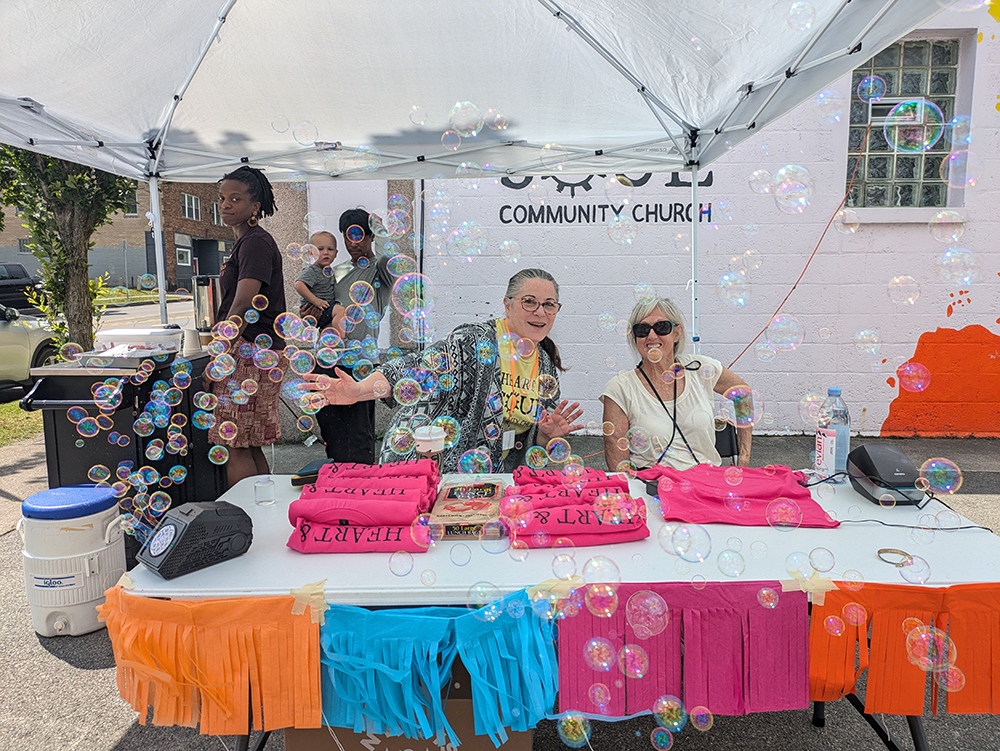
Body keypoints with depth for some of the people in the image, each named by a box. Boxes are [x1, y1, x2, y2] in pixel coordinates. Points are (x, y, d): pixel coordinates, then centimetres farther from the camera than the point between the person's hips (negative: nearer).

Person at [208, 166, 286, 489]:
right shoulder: (246, 242, 21)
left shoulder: (255, 242, -11)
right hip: (251, 353, 10)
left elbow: (241, 308, -20)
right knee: (250, 447, 13)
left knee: (235, 448, -8)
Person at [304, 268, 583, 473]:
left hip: (489, 480, 6)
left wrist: (548, 434, -11)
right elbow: (421, 368, -29)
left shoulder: (547, 370, 5)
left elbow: (537, 444, 13)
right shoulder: (475, 340, -15)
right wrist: (358, 390, -43)